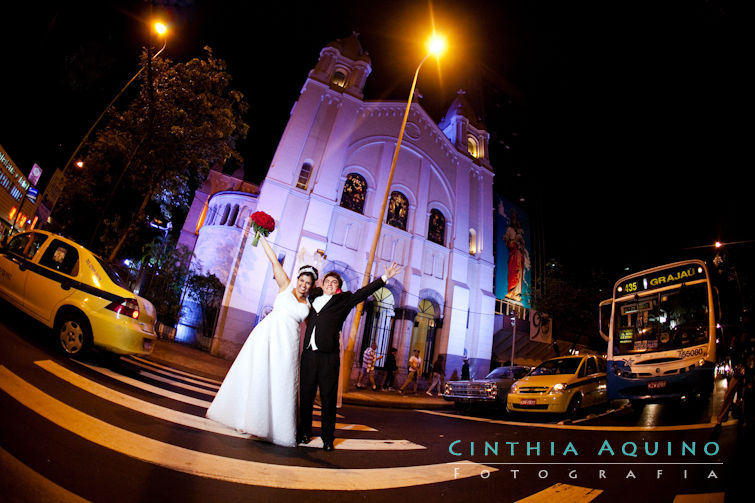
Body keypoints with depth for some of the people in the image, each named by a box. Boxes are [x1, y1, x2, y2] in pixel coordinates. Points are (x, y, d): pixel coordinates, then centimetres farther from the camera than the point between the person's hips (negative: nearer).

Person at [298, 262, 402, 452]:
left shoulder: (343, 300, 8)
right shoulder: (314, 297, 15)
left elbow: (364, 292, 2)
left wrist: (384, 278, -4)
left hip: (329, 357, -3)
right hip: (308, 354, 3)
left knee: (328, 398, 2)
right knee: (306, 395, 9)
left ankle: (328, 438, 14)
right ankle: (304, 432, 24)